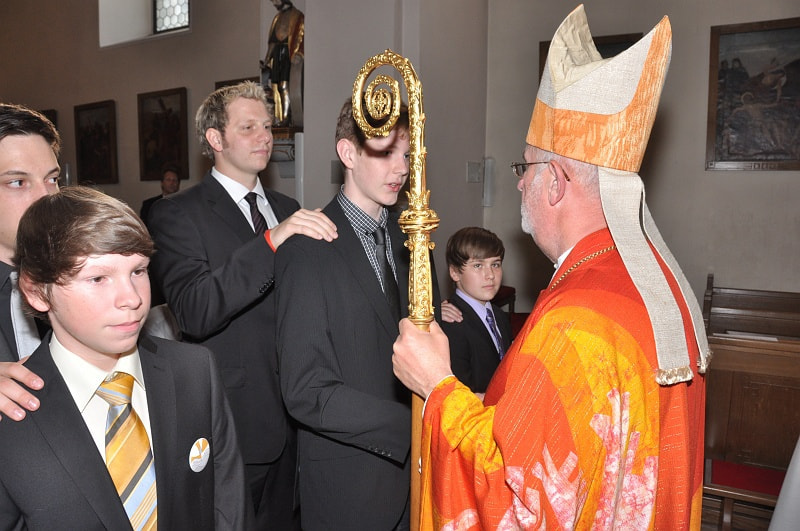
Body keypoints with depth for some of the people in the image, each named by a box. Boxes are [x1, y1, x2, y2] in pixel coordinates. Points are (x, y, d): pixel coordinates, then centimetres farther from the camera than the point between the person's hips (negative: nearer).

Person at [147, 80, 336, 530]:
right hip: (234, 426, -5)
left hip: (293, 421, 6)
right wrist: (271, 240, -33)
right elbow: (194, 312, -26)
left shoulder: (287, 209, 11)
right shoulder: (177, 214, -9)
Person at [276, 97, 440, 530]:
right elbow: (307, 393, -19)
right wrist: (416, 425, -23)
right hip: (349, 480, -5)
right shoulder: (308, 250, -17)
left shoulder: (409, 235, 3)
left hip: (414, 463, 6)